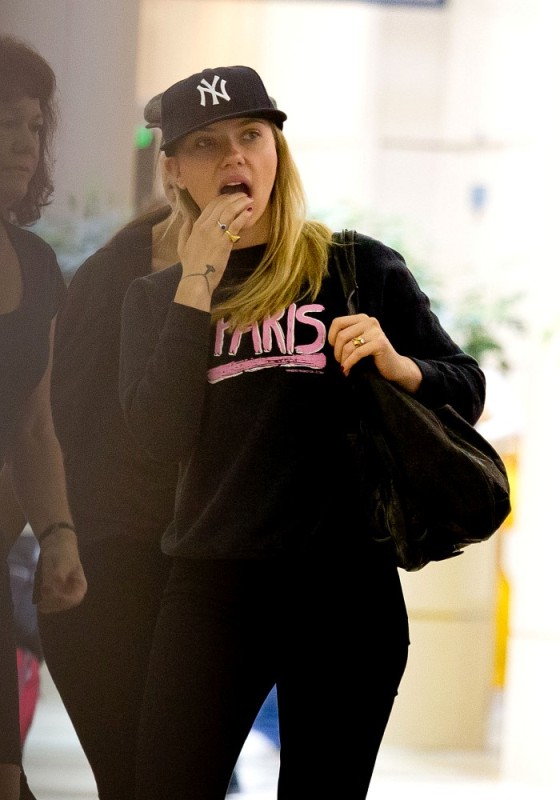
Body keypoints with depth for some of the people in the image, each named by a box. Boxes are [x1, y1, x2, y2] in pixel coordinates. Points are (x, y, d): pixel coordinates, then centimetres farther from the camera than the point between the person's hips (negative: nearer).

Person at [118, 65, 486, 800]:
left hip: (345, 586, -1)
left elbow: (466, 393, 5)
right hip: (213, 588, 2)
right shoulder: (156, 296, 11)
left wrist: (397, 365, -16)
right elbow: (160, 435, -5)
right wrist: (197, 287, -8)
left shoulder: (356, 267, 4)